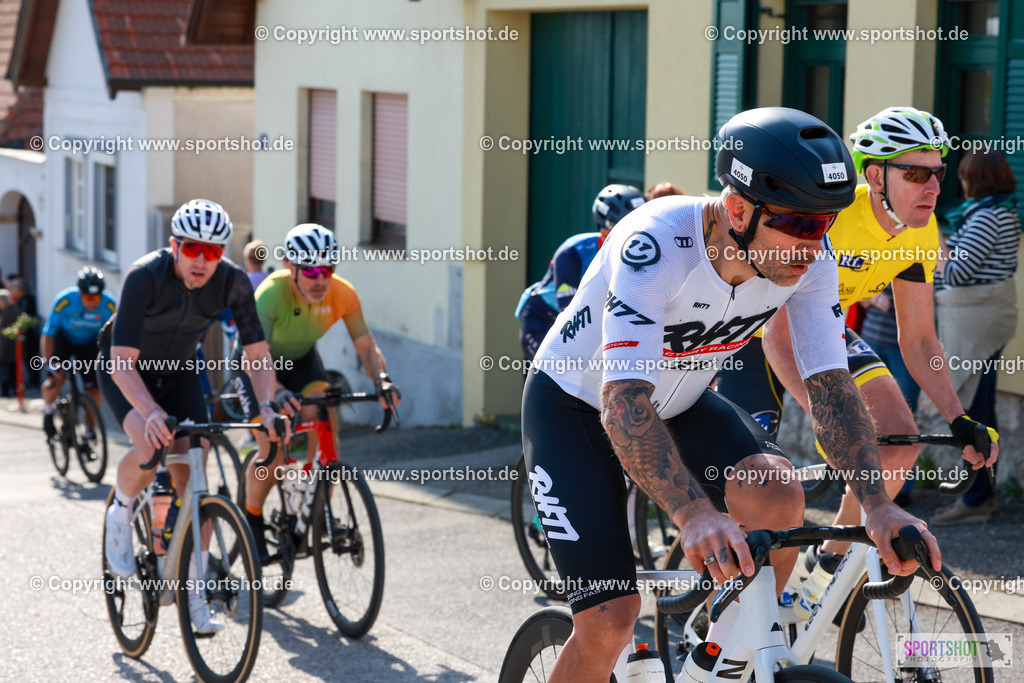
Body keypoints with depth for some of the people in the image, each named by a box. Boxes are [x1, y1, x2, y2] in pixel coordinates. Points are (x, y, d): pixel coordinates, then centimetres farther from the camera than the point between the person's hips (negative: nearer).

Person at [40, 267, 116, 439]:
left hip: (89, 344, 2)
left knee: (95, 389, -11)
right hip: (63, 339, -2)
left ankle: (90, 431, 12)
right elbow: (48, 334, -24)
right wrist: (49, 363, -31)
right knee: (56, 379, -25)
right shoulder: (65, 301, -31)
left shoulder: (109, 306, -26)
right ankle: (48, 411, 6)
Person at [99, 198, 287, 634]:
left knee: (193, 481, -8)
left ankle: (193, 591, 4)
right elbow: (122, 362, -36)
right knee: (150, 447, -32)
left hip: (178, 372, 3)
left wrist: (266, 406, -33)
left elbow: (257, 352, -16)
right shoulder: (145, 277, -33)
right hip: (124, 372, -3)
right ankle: (120, 515, -1)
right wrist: (152, 413, -51)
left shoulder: (232, 282, -23)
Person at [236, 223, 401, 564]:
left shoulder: (342, 293, -24)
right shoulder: (271, 293, -36)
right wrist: (278, 392, -63)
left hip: (301, 359, 3)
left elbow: (365, 344, -22)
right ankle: (252, 523, 7)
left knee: (326, 422, -24)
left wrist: (381, 379, -42)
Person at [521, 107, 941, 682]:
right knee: (609, 623, -16)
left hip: (680, 403, 5)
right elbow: (624, 404, -45)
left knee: (779, 497, -25)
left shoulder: (810, 266, -20)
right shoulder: (657, 245, -37)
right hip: (574, 408, -5)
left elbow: (831, 386, -19)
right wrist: (693, 515, -58)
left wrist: (879, 505, -34)